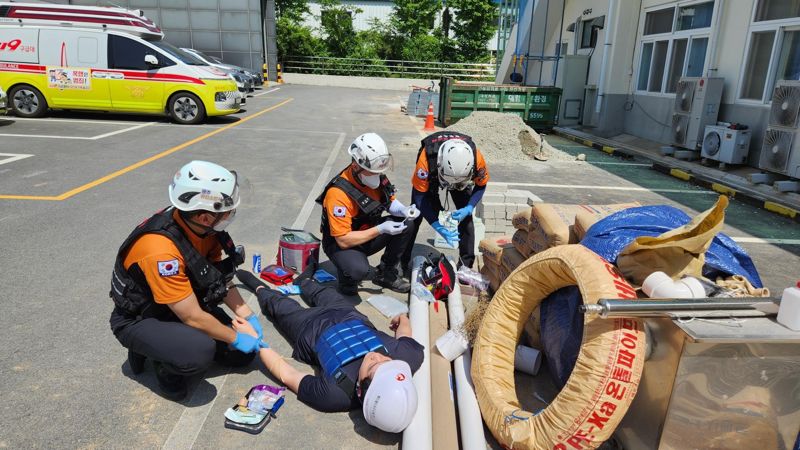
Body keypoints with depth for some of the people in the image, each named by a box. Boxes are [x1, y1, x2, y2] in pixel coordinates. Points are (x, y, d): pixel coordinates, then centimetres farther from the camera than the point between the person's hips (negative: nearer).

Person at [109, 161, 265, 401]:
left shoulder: (202, 226, -14)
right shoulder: (161, 250, -37)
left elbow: (220, 278, 1)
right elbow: (193, 318, -29)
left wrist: (248, 317, -7)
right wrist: (236, 338, -16)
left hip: (185, 303, 7)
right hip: (140, 319, -7)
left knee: (243, 353, 0)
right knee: (200, 352, -34)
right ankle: (165, 363, -1)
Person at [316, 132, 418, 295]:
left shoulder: (376, 176, -11)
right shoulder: (339, 193, -31)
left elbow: (389, 201, 5)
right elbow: (343, 240, -28)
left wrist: (403, 210, -18)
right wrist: (380, 230, -32)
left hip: (368, 232, 7)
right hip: (340, 243, -7)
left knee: (406, 225, -12)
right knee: (359, 270, -36)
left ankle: (387, 274, 6)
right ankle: (348, 279, 2)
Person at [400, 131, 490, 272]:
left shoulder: (476, 158, -38)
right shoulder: (426, 159, -44)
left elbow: (481, 185, -16)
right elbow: (420, 195, -33)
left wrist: (468, 209, -32)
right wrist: (439, 228, -39)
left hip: (463, 176, 2)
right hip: (431, 174, -1)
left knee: (466, 217, -8)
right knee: (415, 216, -8)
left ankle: (466, 264, 6)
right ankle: (402, 261, 6)